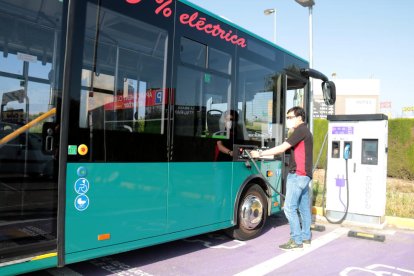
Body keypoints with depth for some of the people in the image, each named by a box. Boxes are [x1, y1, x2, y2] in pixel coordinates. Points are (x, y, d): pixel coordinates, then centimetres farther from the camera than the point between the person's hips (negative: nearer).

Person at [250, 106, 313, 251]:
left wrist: (260, 154, -14)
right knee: (304, 207, 14)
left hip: (297, 175, -10)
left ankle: (296, 241, -3)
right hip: (304, 175, 10)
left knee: (290, 207, -8)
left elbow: (282, 148, -18)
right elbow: (286, 148, 15)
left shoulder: (300, 130, -12)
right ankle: (305, 237, 22)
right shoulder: (305, 131, 19)